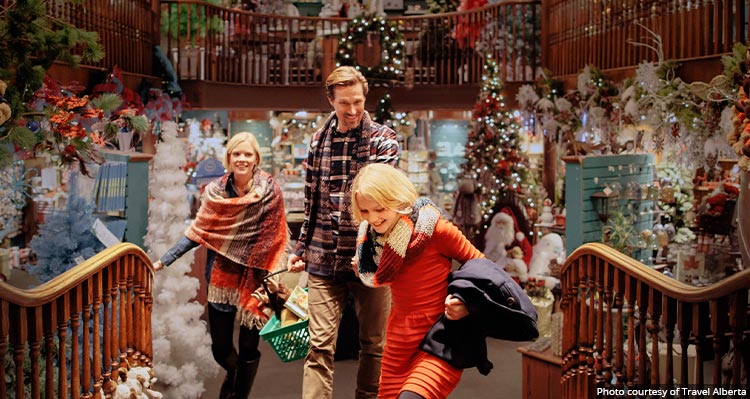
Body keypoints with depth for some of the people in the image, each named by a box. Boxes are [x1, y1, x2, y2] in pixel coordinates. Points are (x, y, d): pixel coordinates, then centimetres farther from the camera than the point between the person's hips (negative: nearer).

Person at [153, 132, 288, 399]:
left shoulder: (270, 192, -9)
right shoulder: (215, 191, -2)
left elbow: (276, 240, -7)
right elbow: (197, 233, 1)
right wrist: (163, 261, -5)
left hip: (253, 278, -2)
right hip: (221, 275, 2)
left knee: (248, 347, 5)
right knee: (220, 346, 10)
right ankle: (233, 372, 45)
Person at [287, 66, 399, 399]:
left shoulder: (383, 139, -2)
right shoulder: (318, 141, 9)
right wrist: (301, 249, 16)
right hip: (323, 259, 2)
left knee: (374, 344, 10)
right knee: (319, 346, 0)